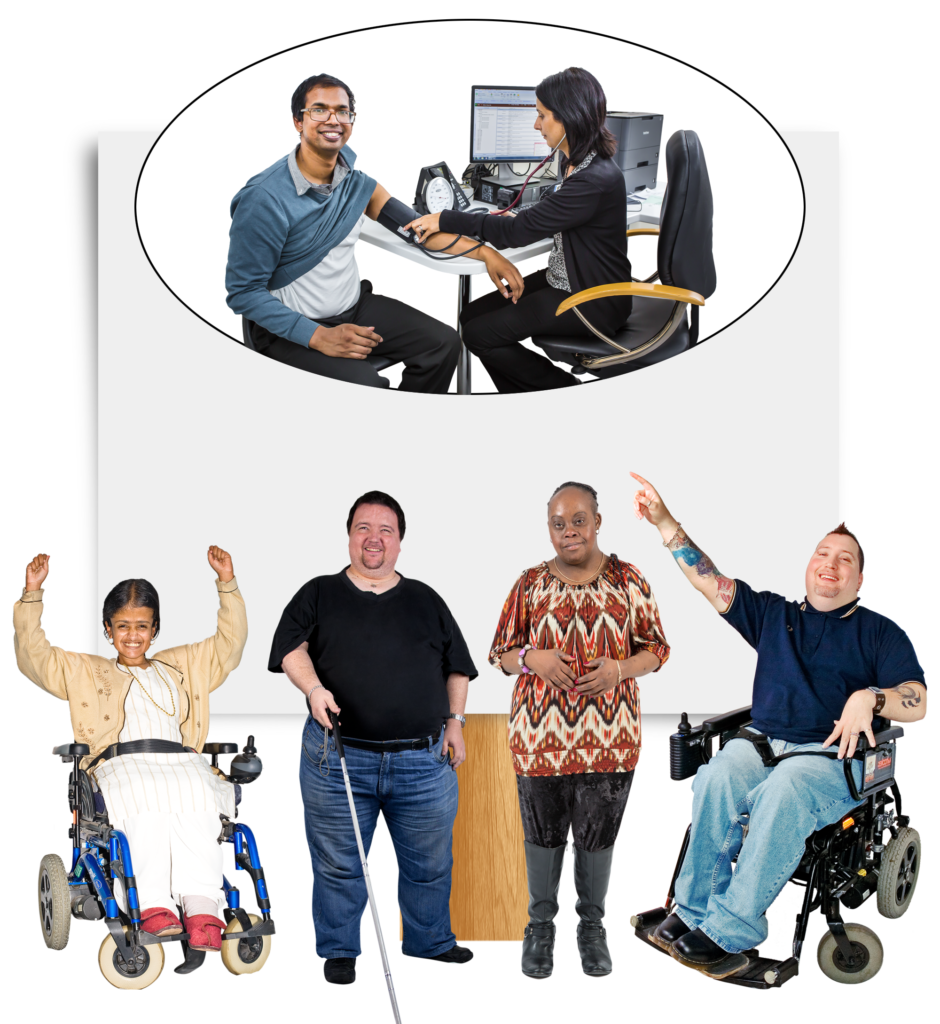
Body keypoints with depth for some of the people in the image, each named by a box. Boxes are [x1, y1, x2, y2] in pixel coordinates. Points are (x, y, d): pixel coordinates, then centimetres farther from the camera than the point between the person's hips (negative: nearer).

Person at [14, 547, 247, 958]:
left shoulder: (183, 666, 36)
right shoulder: (84, 671, 29)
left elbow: (229, 645, 34)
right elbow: (34, 658, 17)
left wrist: (227, 585, 25)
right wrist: (32, 595, 7)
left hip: (182, 762, 2)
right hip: (121, 765, -2)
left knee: (198, 796, -37)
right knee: (147, 799, -40)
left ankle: (202, 907, -49)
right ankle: (152, 905, -47)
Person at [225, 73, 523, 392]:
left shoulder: (355, 181, 0)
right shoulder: (265, 199, -21)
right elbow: (244, 291, -18)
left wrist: (485, 252, -3)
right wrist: (318, 336, -26)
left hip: (354, 306, 7)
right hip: (291, 327, -7)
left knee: (444, 343, -2)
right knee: (367, 385, -29)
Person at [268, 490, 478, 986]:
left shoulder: (425, 600, 15)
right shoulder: (319, 594, 9)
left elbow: (457, 665, 18)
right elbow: (292, 647, -2)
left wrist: (455, 719, 8)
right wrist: (313, 687, -19)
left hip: (423, 759, 2)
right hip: (338, 757, -2)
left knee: (429, 861, 10)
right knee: (337, 863, 2)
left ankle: (430, 940, 28)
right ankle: (338, 951, 16)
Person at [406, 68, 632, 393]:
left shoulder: (596, 180, -28)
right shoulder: (576, 162, 4)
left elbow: (520, 231, -24)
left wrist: (447, 220, -17)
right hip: (563, 280, 10)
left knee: (479, 335, -11)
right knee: (473, 315, 5)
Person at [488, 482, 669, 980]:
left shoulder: (628, 581, -1)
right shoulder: (530, 584, 0)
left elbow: (657, 648, 4)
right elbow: (501, 652, 6)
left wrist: (619, 669, -16)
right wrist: (533, 659, -16)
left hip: (609, 735, 0)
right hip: (541, 733, 0)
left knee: (598, 833, 11)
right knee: (543, 831, 11)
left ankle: (592, 926, 30)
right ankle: (541, 925, 29)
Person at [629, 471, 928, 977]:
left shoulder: (879, 631, 13)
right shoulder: (773, 614, 21)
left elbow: (917, 703, 3)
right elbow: (709, 581, 13)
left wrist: (869, 698, -19)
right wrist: (664, 521, 2)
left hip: (833, 754, -3)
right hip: (763, 742, 3)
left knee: (784, 790, -37)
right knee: (716, 778, -32)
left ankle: (729, 929, -37)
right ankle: (694, 910, -27)